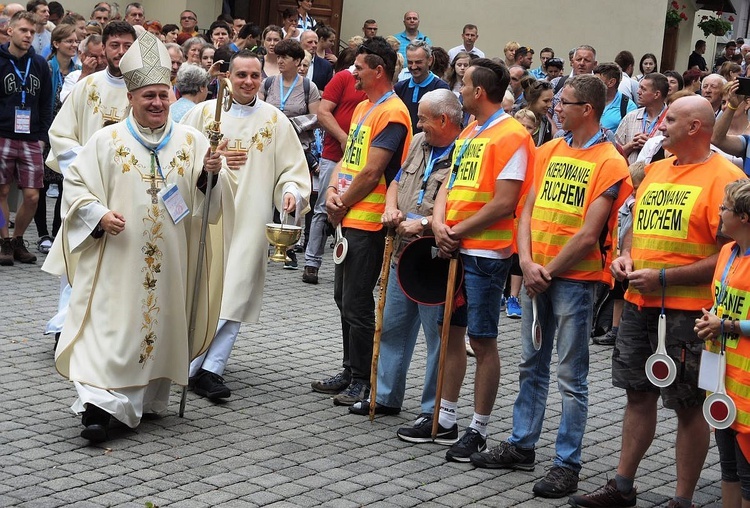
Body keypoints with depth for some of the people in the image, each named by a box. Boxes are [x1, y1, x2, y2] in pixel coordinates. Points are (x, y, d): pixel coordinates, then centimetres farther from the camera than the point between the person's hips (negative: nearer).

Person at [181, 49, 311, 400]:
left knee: (234, 294, -6)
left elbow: (293, 167, 5)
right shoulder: (204, 112, 6)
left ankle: (209, 368, -5)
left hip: (250, 219, 0)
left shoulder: (275, 120, 6)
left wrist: (292, 191, -15)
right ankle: (206, 366, 15)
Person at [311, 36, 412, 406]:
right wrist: (332, 191, 0)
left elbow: (371, 172, -20)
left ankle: (363, 382, 5)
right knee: (344, 298, 16)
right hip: (349, 220, 10)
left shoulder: (391, 113, -16)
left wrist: (343, 205, -9)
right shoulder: (363, 107, 15)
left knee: (357, 305, -5)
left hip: (368, 222, -10)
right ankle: (350, 373, 26)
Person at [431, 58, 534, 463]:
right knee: (450, 330, 14)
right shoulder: (468, 133, 14)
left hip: (485, 253, -9)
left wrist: (458, 231, -13)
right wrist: (439, 224, -4)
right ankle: (446, 416, 25)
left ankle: (479, 429, 6)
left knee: (482, 340, -1)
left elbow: (504, 204, -19)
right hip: (453, 248, 9)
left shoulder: (511, 136, -14)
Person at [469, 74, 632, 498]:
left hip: (576, 277, -7)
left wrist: (549, 272, -11)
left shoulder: (609, 163, -10)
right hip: (537, 274, 7)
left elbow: (589, 235, -15)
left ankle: (568, 464, 6)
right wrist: (528, 264, -7)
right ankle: (521, 446, 27)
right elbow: (528, 211, 7)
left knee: (572, 376, 0)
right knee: (532, 366, 16)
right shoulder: (549, 151, 10)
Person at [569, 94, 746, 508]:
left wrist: (663, 277, -19)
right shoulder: (656, 169, 11)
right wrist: (626, 256, 2)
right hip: (640, 303, 7)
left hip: (688, 309, -7)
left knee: (689, 406, 3)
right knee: (639, 394, 15)